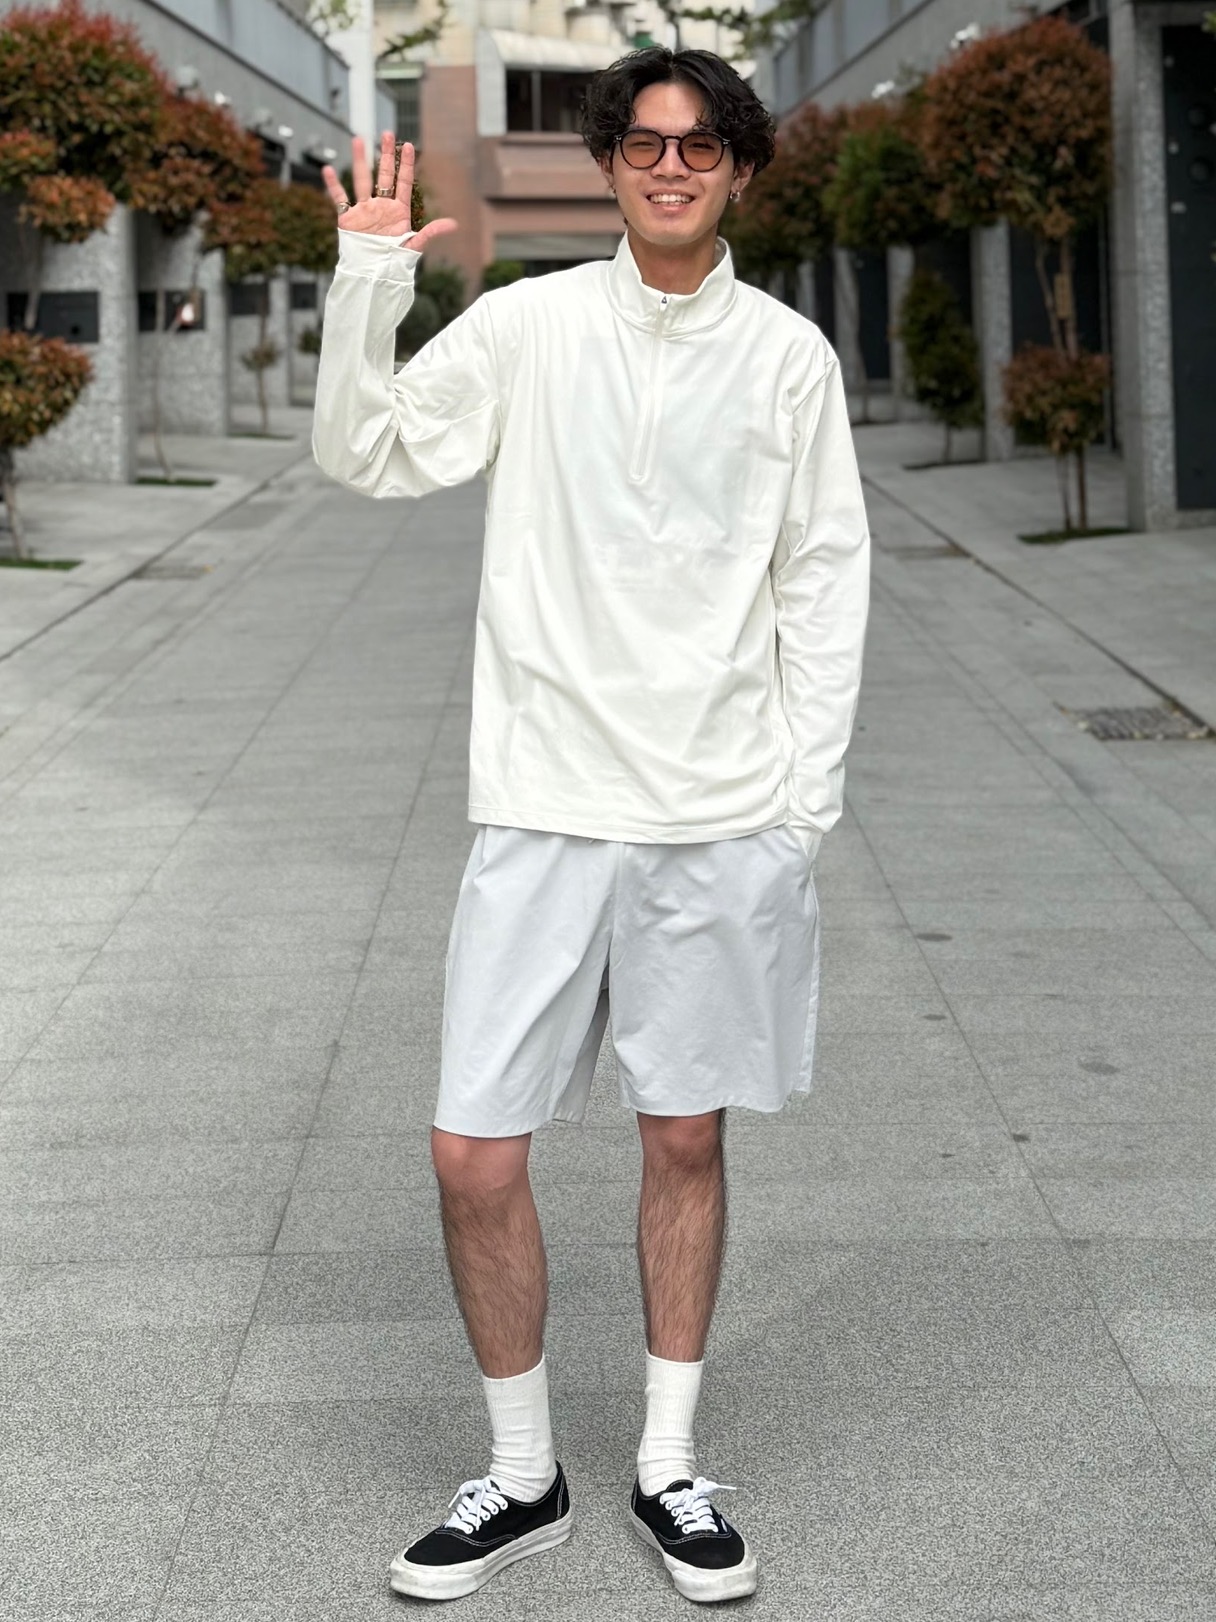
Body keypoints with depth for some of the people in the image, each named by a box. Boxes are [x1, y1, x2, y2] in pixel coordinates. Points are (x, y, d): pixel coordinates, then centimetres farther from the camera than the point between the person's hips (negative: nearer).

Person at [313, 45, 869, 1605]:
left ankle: (668, 1469, 26)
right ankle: (522, 1475, 18)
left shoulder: (789, 353, 4)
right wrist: (368, 281, -14)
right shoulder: (527, 324, 2)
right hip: (544, 807, 0)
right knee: (473, 1157, -2)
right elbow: (366, 456, -2)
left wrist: (808, 786, 1)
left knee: (687, 1139, 10)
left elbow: (824, 578, 6)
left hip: (725, 818, 1)